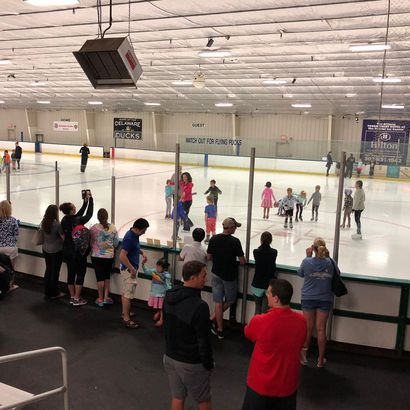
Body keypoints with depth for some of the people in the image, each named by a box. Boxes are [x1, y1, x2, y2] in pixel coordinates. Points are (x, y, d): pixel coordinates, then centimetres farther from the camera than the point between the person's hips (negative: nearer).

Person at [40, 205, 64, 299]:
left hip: (46, 249, 6)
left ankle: (47, 292, 23)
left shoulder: (43, 223, -1)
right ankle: (54, 293, 14)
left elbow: (42, 235, 10)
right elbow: (63, 237, -14)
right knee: (55, 271, 5)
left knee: (48, 270, 15)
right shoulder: (57, 224, -20)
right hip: (56, 250, -6)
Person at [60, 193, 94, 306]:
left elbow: (79, 214, 11)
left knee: (71, 273, 14)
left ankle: (72, 297, 23)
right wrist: (90, 199, 0)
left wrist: (85, 201, 12)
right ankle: (77, 299, 8)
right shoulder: (77, 221, -21)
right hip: (78, 252, -7)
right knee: (80, 274, 4)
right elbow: (89, 214, -7)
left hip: (67, 251, 7)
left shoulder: (64, 220, 0)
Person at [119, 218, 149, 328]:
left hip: (129, 268, 10)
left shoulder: (134, 235, 3)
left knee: (125, 292, 20)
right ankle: (126, 319, 2)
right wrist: (132, 269, -23)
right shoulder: (129, 238, -26)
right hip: (128, 269, -10)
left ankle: (125, 312, 34)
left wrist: (142, 253, 6)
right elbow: (122, 256, -29)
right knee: (128, 294, -4)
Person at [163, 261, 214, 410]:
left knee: (177, 398, 19)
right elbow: (204, 340, -21)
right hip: (191, 363, -7)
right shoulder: (199, 306, -28)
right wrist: (209, 364, -6)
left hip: (170, 357, 7)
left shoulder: (169, 297, -4)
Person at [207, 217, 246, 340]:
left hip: (216, 274, 4)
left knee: (218, 302, 10)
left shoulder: (214, 239, -5)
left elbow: (209, 257, 1)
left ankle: (220, 329, 15)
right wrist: (244, 260, 8)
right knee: (230, 300, 18)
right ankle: (214, 319, 13)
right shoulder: (235, 241, -18)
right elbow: (242, 261, -15)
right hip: (230, 275, -4)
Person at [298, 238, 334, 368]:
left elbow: (300, 273, 4)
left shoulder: (307, 261, -14)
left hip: (308, 299, 0)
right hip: (325, 299, 1)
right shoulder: (329, 263, -10)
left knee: (308, 327, 14)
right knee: (321, 329, 8)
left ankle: (303, 354, 30)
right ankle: (321, 359, 19)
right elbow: (333, 275, 9)